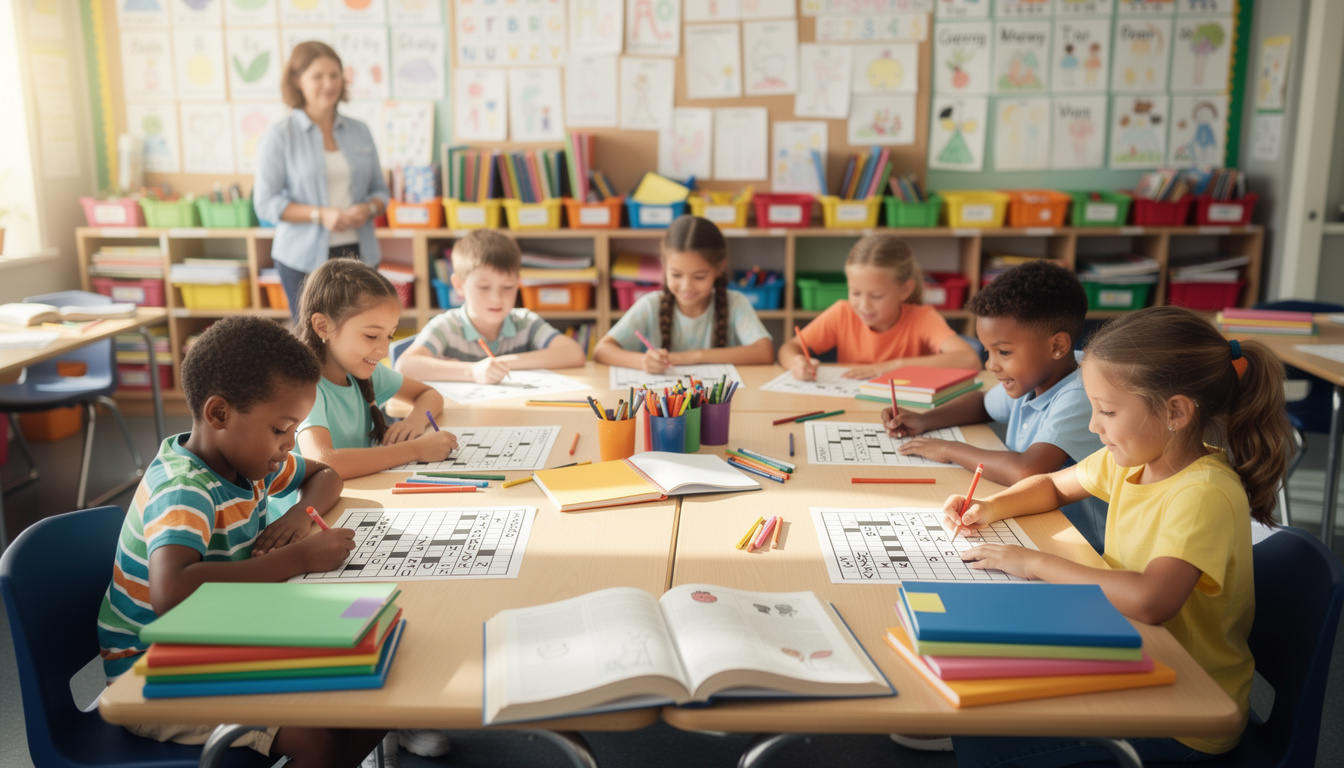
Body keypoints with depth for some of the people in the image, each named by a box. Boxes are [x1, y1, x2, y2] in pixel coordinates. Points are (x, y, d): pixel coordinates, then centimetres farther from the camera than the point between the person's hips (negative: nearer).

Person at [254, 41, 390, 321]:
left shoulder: (359, 131, 11)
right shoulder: (279, 136, -1)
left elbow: (380, 191, 16)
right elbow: (265, 203, -4)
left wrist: (368, 209, -7)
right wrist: (320, 215, -17)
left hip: (359, 254, 3)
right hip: (305, 258, -3)